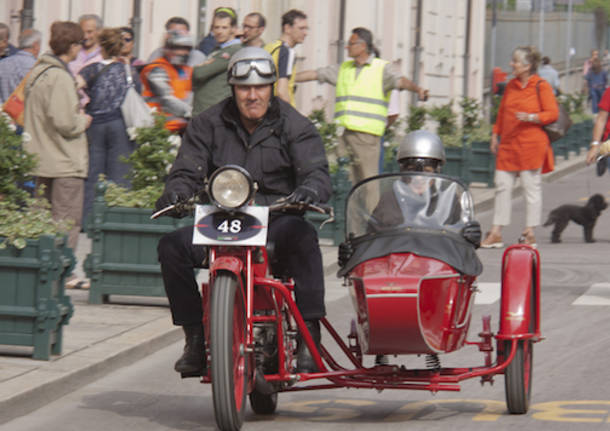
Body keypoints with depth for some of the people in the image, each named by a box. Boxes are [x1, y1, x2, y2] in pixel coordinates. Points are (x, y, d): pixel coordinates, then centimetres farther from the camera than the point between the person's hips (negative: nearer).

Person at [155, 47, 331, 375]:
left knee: (302, 236, -36)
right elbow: (187, 171, 4)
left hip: (276, 222, -2)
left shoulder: (294, 126, 5)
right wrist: (174, 193, -21)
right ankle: (195, 337, -11)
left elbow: (317, 172, -7)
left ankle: (309, 336, -33)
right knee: (172, 246, -24)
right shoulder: (208, 125, 11)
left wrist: (309, 190, -33)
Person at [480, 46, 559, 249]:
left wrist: (531, 117, -22)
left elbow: (553, 113, -9)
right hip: (508, 144, 6)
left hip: (531, 144, -6)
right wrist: (495, 135, 16)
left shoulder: (541, 86, -4)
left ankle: (529, 233, 7)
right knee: (502, 186, 2)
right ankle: (496, 233, 4)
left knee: (531, 186, -1)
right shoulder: (511, 85, 14)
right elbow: (502, 112, 21)